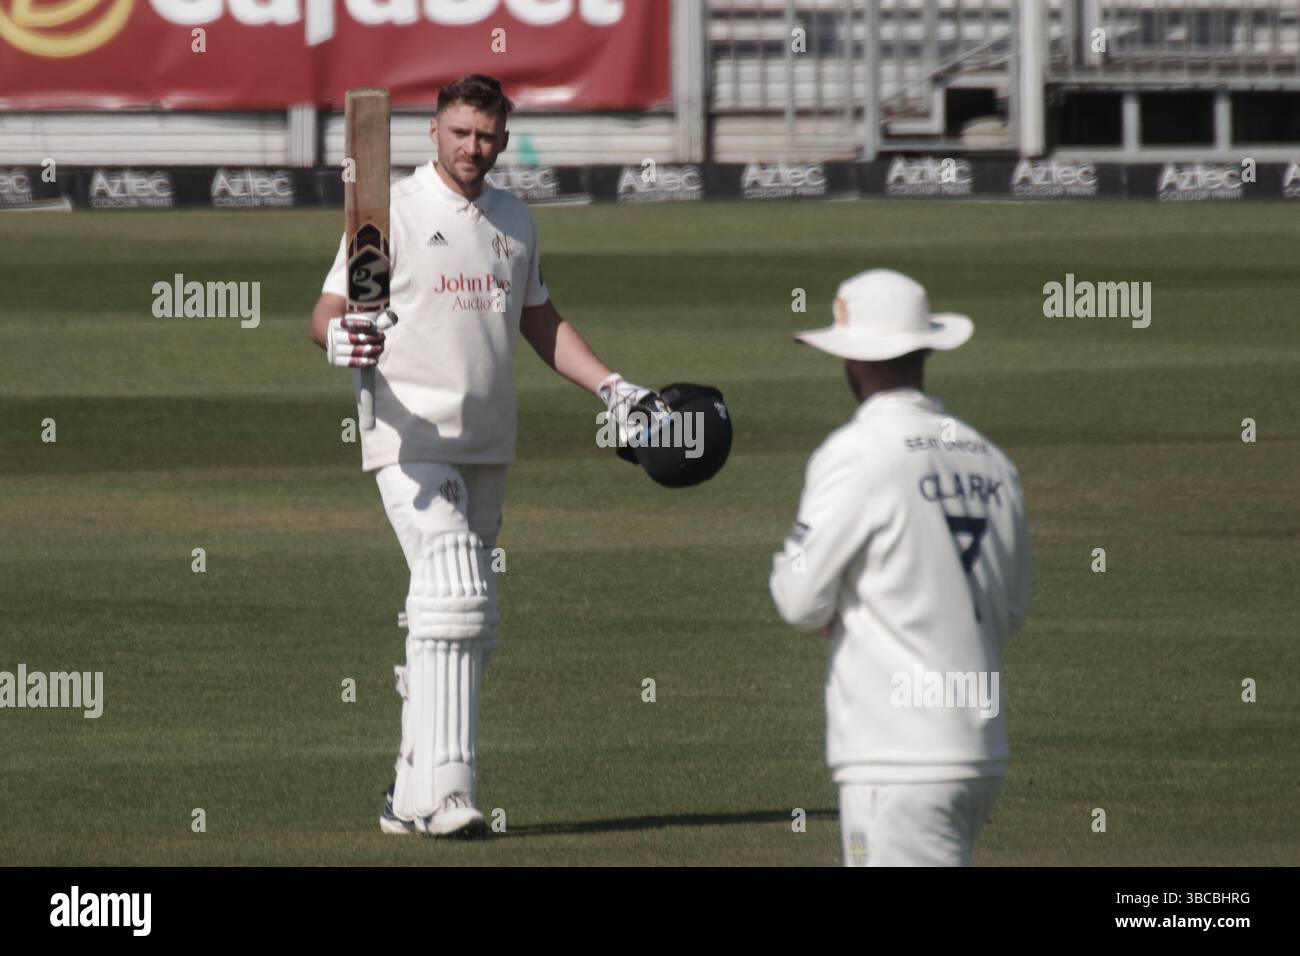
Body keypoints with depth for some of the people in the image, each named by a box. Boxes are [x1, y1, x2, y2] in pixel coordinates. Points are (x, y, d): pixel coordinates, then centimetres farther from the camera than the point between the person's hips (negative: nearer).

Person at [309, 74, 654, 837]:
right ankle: (447, 793, -24)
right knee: (456, 600, -21)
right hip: (413, 441, -7)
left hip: (486, 450, 7)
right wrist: (342, 338, -31)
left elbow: (540, 322, 25)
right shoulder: (393, 212, -4)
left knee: (468, 626, 7)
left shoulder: (514, 221, 15)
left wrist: (612, 387, 16)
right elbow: (329, 311, -8)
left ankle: (413, 796, 14)